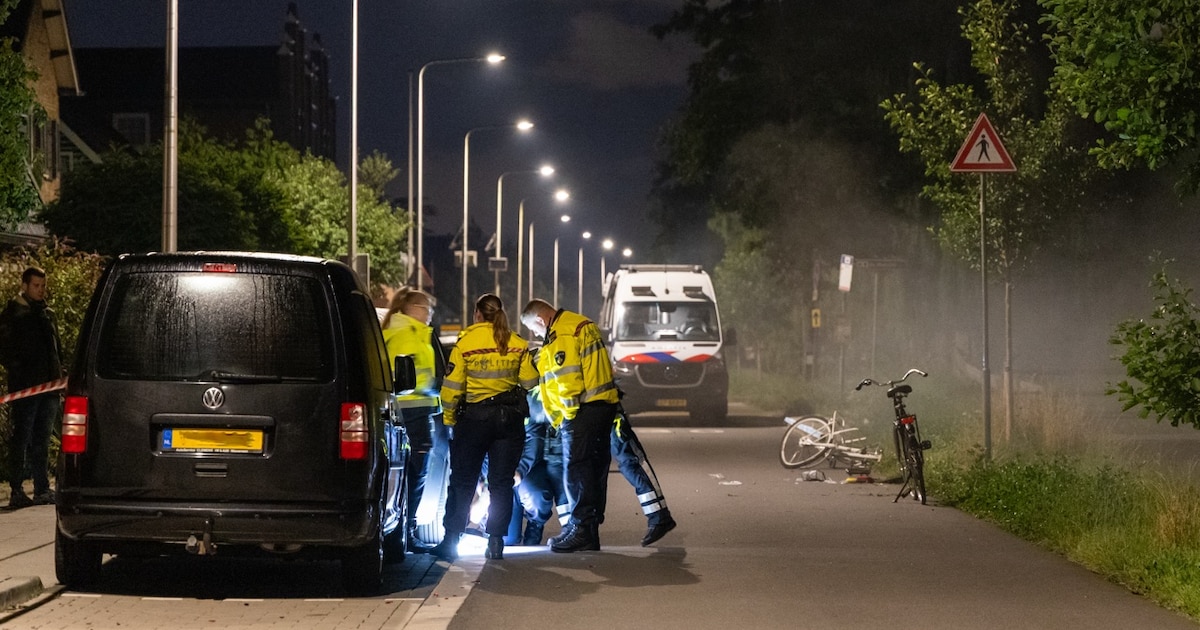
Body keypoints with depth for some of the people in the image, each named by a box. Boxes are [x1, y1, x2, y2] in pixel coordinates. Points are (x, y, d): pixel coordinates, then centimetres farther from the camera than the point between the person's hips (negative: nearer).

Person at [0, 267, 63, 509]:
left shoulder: (47, 314, 18)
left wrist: (60, 373, 10)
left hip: (49, 386, 6)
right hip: (25, 388, -6)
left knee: (42, 439, 10)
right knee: (21, 438, -5)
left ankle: (42, 489, 14)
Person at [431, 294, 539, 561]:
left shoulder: (465, 343, -6)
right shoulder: (517, 344, 1)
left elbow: (452, 386, -9)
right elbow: (529, 381, 2)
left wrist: (449, 418, 2)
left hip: (474, 417, -2)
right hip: (510, 418, 2)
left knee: (462, 481, 6)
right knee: (501, 483, 7)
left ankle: (451, 540, 6)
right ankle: (496, 541, 3)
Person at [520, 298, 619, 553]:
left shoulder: (561, 336, -13)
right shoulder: (584, 324, 19)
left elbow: (566, 378, -20)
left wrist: (569, 413, -9)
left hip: (583, 408, -10)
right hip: (606, 405, 10)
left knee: (576, 468, -6)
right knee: (595, 467, 13)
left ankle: (581, 529, -7)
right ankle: (591, 528, 19)